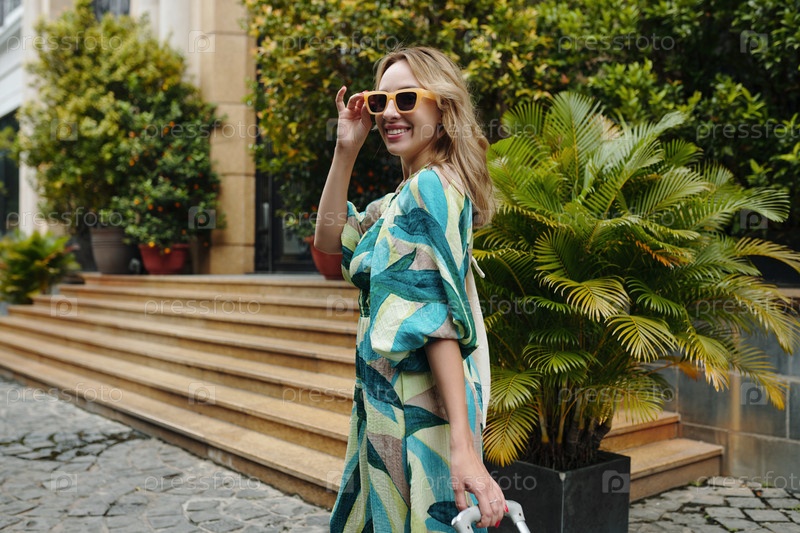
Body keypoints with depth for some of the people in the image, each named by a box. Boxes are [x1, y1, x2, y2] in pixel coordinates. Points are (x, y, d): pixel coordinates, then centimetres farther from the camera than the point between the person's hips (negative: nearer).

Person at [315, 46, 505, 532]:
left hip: (417, 412, -10)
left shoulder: (429, 187, -18)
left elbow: (439, 319, -26)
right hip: (388, 406, 10)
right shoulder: (403, 195, 11)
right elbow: (331, 239, 14)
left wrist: (463, 442, -29)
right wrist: (346, 150, 6)